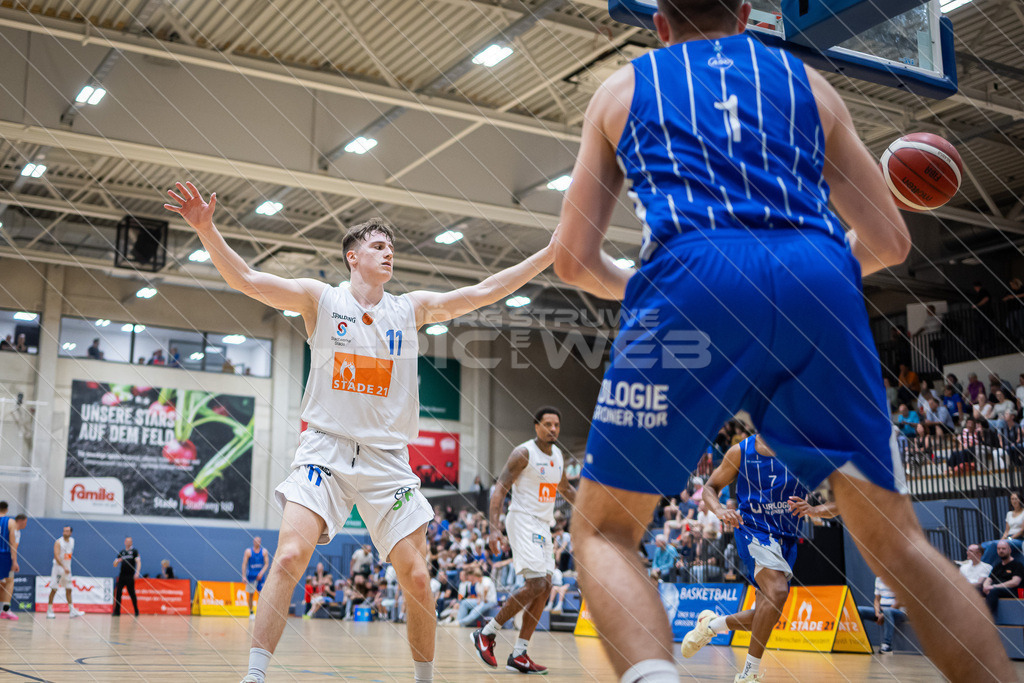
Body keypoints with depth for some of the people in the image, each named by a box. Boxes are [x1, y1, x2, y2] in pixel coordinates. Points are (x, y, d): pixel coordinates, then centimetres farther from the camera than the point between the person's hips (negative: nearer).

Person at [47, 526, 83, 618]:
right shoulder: (58, 542, -15)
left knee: (69, 590, 8)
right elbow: (56, 556, -24)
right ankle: (49, 611, 1)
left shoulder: (72, 541, 6)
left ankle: (72, 611, 10)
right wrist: (64, 567, -33)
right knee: (54, 590, -5)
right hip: (58, 568, -6)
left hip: (67, 568, 6)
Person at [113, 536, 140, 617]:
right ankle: (117, 612, 2)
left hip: (130, 576, -4)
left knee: (132, 594, -2)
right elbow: (115, 565, 15)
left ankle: (136, 611, 9)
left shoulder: (134, 551, 2)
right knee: (117, 593, -3)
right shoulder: (121, 552, 15)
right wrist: (118, 561, -9)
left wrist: (137, 572, -21)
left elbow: (138, 562, -7)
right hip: (122, 576, 4)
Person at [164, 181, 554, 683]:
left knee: (416, 578, -2)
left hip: (387, 458, 2)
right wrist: (207, 230, -22)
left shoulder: (412, 308, 8)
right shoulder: (320, 299, 2)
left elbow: (483, 292, 6)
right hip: (326, 449, -2)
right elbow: (247, 280, -7)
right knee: (290, 556, -21)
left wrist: (551, 253, 1)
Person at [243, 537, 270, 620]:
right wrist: (244, 576, -11)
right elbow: (244, 564, -3)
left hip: (260, 576, 1)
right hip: (251, 576, -1)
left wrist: (262, 572, -13)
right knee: (251, 594, 2)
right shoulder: (248, 551, -2)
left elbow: (267, 563, 2)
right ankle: (251, 613, 11)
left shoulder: (264, 551, 3)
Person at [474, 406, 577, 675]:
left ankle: (518, 655, 8)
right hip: (523, 521, -8)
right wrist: (494, 527, -23)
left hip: (543, 526, 8)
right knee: (536, 585, -17)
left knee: (544, 588, 4)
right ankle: (486, 633, -2)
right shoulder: (523, 453, -11)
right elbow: (499, 489, -14)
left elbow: (564, 488, 29)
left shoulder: (559, 456, 12)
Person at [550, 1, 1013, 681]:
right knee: (897, 538, 14)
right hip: (819, 284, 2)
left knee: (604, 530, 7)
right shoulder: (805, 80, 28)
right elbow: (889, 242, 25)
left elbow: (574, 260, 21)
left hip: (690, 279, -2)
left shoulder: (623, 86, 26)